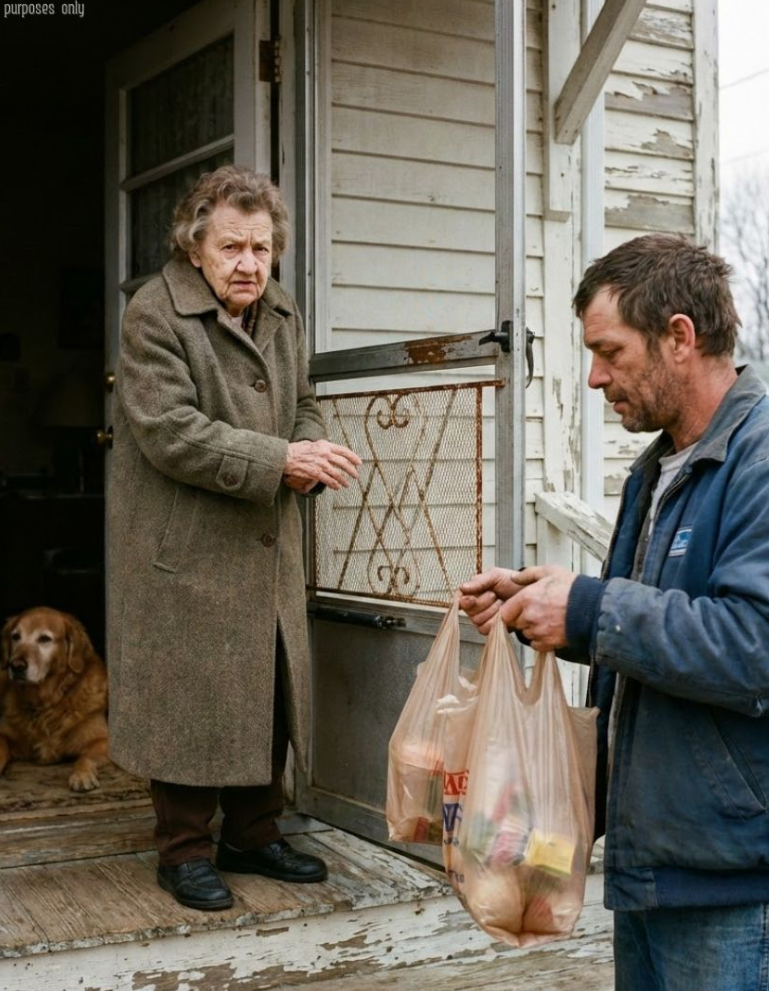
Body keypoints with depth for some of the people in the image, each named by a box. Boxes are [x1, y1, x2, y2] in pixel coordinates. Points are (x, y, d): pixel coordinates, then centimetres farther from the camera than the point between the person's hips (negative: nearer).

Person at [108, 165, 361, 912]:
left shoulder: (283, 317, 12)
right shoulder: (154, 315, -11)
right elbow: (171, 432, -19)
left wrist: (310, 454, -5)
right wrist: (279, 460, -23)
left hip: (268, 549, 7)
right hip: (185, 551, -7)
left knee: (269, 697, 12)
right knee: (189, 701, 1)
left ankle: (253, 836, 28)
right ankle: (183, 851, 17)